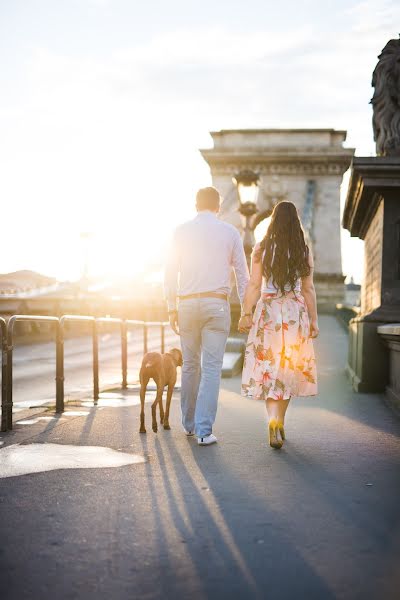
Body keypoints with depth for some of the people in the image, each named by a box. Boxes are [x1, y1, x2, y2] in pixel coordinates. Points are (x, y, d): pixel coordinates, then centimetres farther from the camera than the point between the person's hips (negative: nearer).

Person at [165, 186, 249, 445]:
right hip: (217, 303, -2)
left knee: (190, 365, 14)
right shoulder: (230, 232, 5)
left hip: (187, 303, 2)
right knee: (212, 367, -2)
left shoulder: (182, 231, 6)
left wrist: (172, 307, 9)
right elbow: (242, 272, 6)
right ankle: (204, 430, -7)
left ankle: (189, 424, 26)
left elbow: (171, 272, 4)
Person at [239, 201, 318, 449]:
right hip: (296, 313, 1)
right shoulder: (304, 251, 1)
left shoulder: (261, 249, -2)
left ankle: (274, 421, -17)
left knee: (269, 369, 1)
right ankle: (279, 423, 18)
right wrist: (314, 320, 8)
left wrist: (246, 313, 1)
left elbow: (254, 285, -4)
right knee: (289, 369, 11)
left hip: (268, 312, -1)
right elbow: (309, 289, 2)